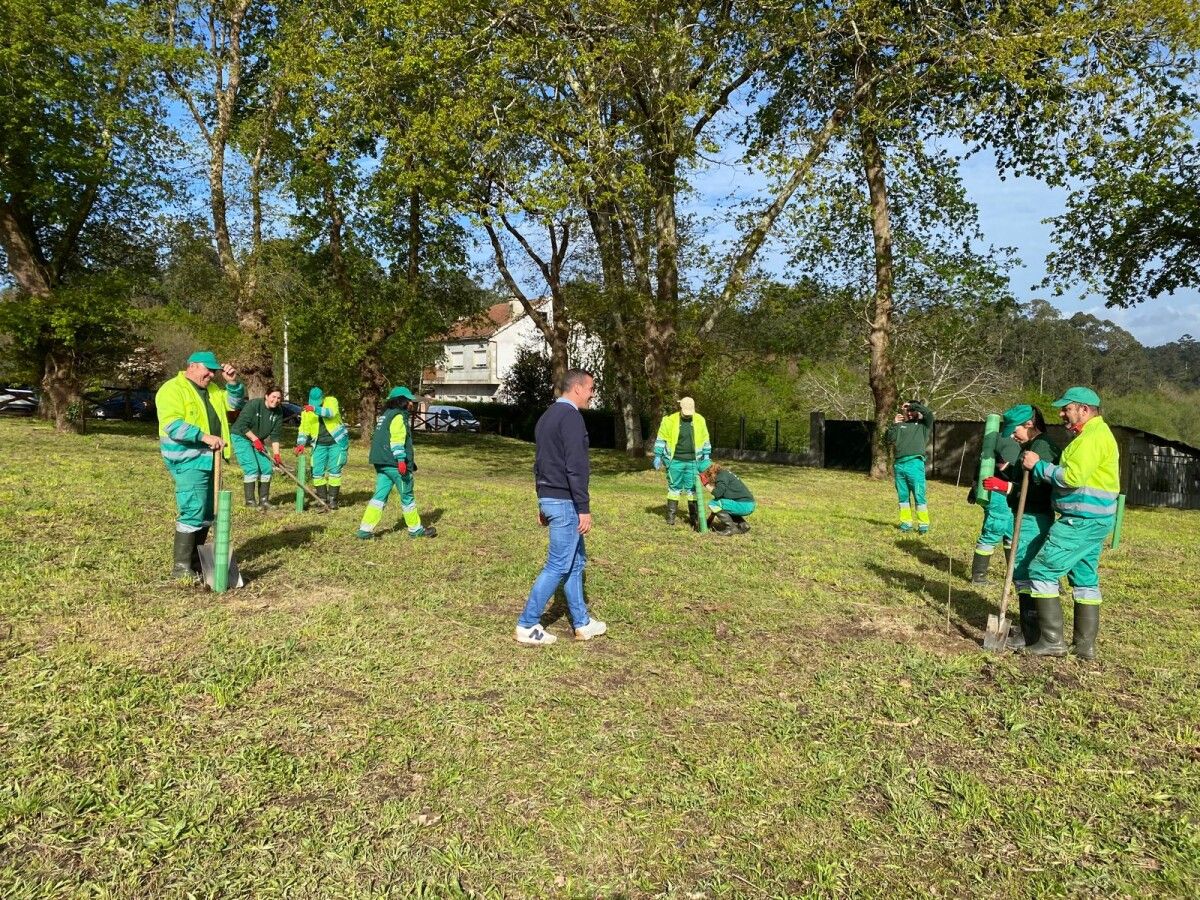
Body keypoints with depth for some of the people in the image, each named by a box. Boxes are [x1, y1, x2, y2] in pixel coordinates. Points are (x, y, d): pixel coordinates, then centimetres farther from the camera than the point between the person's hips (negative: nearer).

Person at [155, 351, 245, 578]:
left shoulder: (212, 389, 15)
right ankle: (181, 568, -7)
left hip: (208, 459, 9)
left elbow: (235, 403, 20)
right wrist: (205, 437, -29)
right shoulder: (173, 389, -10)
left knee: (206, 513, 13)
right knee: (192, 512, -13)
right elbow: (173, 425, -21)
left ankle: (195, 561, 25)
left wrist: (233, 382, 3)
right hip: (188, 461, -9)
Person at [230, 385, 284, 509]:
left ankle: (264, 500, 10)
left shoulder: (278, 413, -4)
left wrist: (276, 454, -12)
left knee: (267, 468, 0)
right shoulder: (254, 404, -21)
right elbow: (242, 425, -22)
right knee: (252, 468, -16)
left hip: (258, 441, 7)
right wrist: (255, 439, -22)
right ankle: (250, 501, -10)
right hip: (241, 437, -7)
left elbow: (275, 436, -4)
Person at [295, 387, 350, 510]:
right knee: (317, 472, -1)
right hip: (320, 444, 4)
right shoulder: (306, 412, 8)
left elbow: (331, 412, -24)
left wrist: (316, 409, -38)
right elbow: (303, 430, 8)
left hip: (336, 442, -4)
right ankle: (323, 500, 11)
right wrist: (301, 444, -7)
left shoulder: (331, 401, -3)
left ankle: (333, 500, 4)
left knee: (334, 471, -7)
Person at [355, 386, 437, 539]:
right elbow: (397, 440, -21)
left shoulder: (387, 415, 21)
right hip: (394, 464, -9)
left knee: (380, 496, 8)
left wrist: (410, 460, 31)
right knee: (407, 497, 3)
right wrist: (401, 460, -27)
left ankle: (365, 529, 3)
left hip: (381, 463, 9)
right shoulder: (399, 416, -10)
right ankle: (416, 529, 14)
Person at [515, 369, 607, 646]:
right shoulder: (571, 417, -15)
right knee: (559, 565, -2)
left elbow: (539, 463, 19)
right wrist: (584, 508, -20)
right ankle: (527, 626, 5)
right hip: (565, 501, -10)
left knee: (576, 561, 16)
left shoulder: (547, 417, 15)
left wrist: (543, 503, 23)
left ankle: (582, 623, 23)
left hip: (548, 498, 10)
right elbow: (576, 467, -21)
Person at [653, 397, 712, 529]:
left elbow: (705, 440, 12)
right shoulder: (670, 420, -6)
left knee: (692, 488, 5)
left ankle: (694, 517, 12)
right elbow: (661, 439, -1)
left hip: (692, 461, 2)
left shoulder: (699, 420, 2)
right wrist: (658, 456, -3)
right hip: (675, 461, -2)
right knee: (674, 487, 5)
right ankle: (671, 515, 12)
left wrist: (706, 456, 10)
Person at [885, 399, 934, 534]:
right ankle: (906, 522, 14)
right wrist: (894, 424, 0)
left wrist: (913, 405, 1)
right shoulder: (901, 425, 20)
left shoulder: (923, 425, 10)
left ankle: (923, 524, -2)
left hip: (915, 464, -4)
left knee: (919, 495, -6)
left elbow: (929, 413, -9)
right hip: (899, 465, 4)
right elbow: (888, 438, 10)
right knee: (903, 496, 7)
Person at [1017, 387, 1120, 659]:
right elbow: (1077, 473, 17)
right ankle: (1085, 645, 19)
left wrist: (1038, 465, -13)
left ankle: (1052, 641, -4)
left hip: (1082, 520, -11)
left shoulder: (1093, 436, -16)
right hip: (1090, 520, 11)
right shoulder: (1095, 433, 18)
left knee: (1042, 571, -7)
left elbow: (1072, 476, -25)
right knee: (1085, 580, 13)